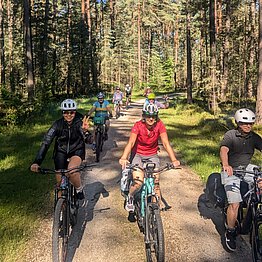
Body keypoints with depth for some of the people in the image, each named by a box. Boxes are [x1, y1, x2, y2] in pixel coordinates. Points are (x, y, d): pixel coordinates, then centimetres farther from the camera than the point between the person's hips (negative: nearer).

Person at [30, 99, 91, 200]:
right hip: (61, 152, 2)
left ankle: (79, 189, -2)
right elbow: (46, 143, -25)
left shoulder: (79, 122, -21)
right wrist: (36, 162, -37)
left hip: (77, 150, -1)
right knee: (60, 182, -2)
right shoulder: (58, 124, -20)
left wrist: (85, 131, -54)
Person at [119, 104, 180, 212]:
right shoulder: (138, 125, -21)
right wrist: (123, 158, -48)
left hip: (152, 155, 2)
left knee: (155, 182, -9)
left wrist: (174, 160, -33)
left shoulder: (159, 125, -16)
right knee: (138, 182, -20)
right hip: (138, 155, -2)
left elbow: (166, 143, -20)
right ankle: (130, 197, 12)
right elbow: (131, 143, -32)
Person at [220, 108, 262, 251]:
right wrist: (226, 165, -47)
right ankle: (230, 233, 3)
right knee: (234, 203, -16)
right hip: (231, 171, -5)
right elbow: (223, 150, -26)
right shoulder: (230, 135, -10)